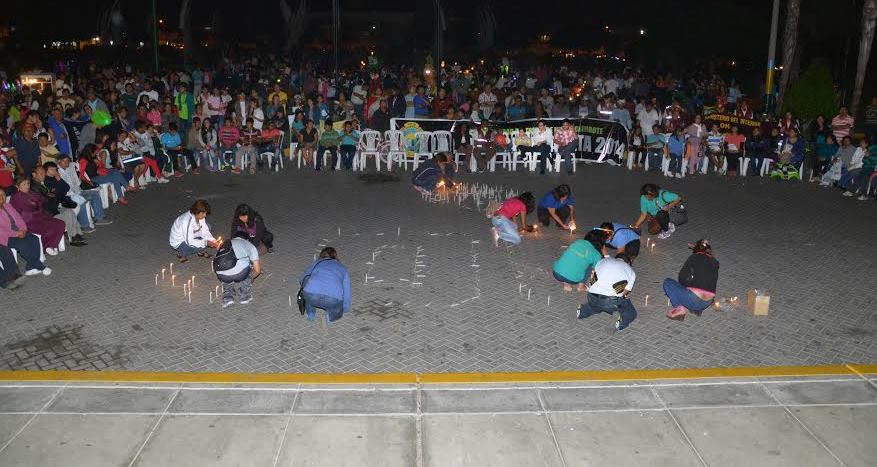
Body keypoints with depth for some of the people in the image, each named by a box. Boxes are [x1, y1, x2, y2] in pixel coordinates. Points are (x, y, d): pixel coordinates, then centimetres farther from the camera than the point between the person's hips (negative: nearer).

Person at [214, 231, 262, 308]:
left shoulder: (224, 245, 35)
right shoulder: (249, 245, 26)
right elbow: (257, 270, 26)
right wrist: (249, 279, 46)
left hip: (222, 275, 4)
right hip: (240, 273, -4)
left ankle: (227, 298, 21)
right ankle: (244, 296, 25)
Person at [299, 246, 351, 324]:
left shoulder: (316, 263, 29)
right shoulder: (342, 268, 28)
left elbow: (302, 280, 43)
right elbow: (346, 292, 28)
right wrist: (344, 309, 45)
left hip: (311, 297, 0)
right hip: (333, 300, 0)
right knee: (336, 313, 33)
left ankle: (311, 313, 24)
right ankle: (330, 315, 3)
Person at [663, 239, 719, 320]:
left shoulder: (694, 257, 2)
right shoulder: (715, 263, 15)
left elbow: (683, 276, -6)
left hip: (694, 300, -6)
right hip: (707, 304, 6)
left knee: (667, 282, 13)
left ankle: (681, 308, -1)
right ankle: (696, 309, 10)